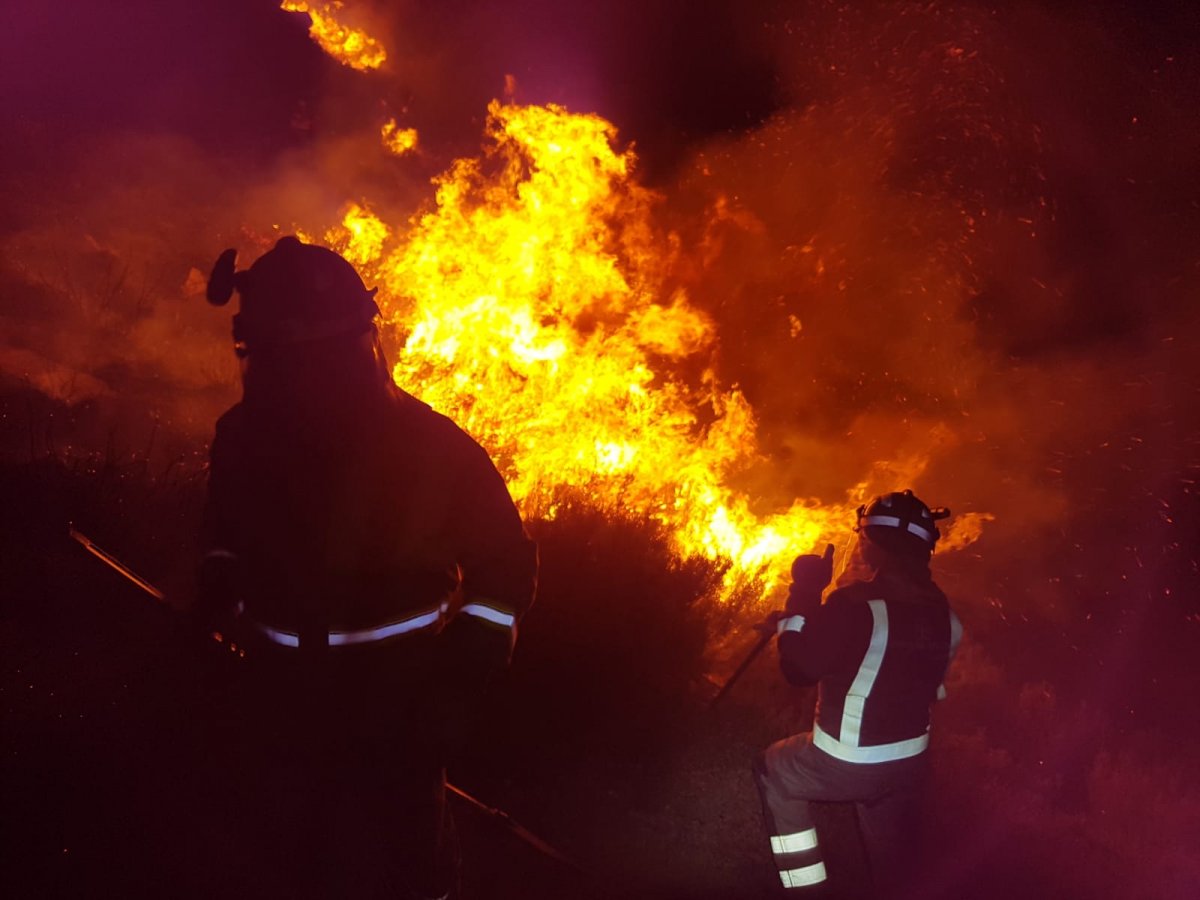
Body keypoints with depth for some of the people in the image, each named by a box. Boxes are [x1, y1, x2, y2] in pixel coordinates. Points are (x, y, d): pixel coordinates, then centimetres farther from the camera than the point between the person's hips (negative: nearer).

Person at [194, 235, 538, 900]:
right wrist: (219, 584, -4)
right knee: (306, 839, 23)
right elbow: (227, 524, 14)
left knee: (407, 837, 14)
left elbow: (504, 559, -10)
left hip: (398, 694, -3)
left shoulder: (427, 443, -19)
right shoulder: (246, 435, -8)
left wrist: (465, 674, -17)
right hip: (286, 694, 4)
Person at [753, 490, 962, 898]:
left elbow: (799, 668, -19)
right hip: (911, 764, 6)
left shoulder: (857, 601, -26)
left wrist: (803, 597, -11)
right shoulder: (941, 611, -3)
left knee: (774, 771, 22)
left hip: (848, 765, -6)